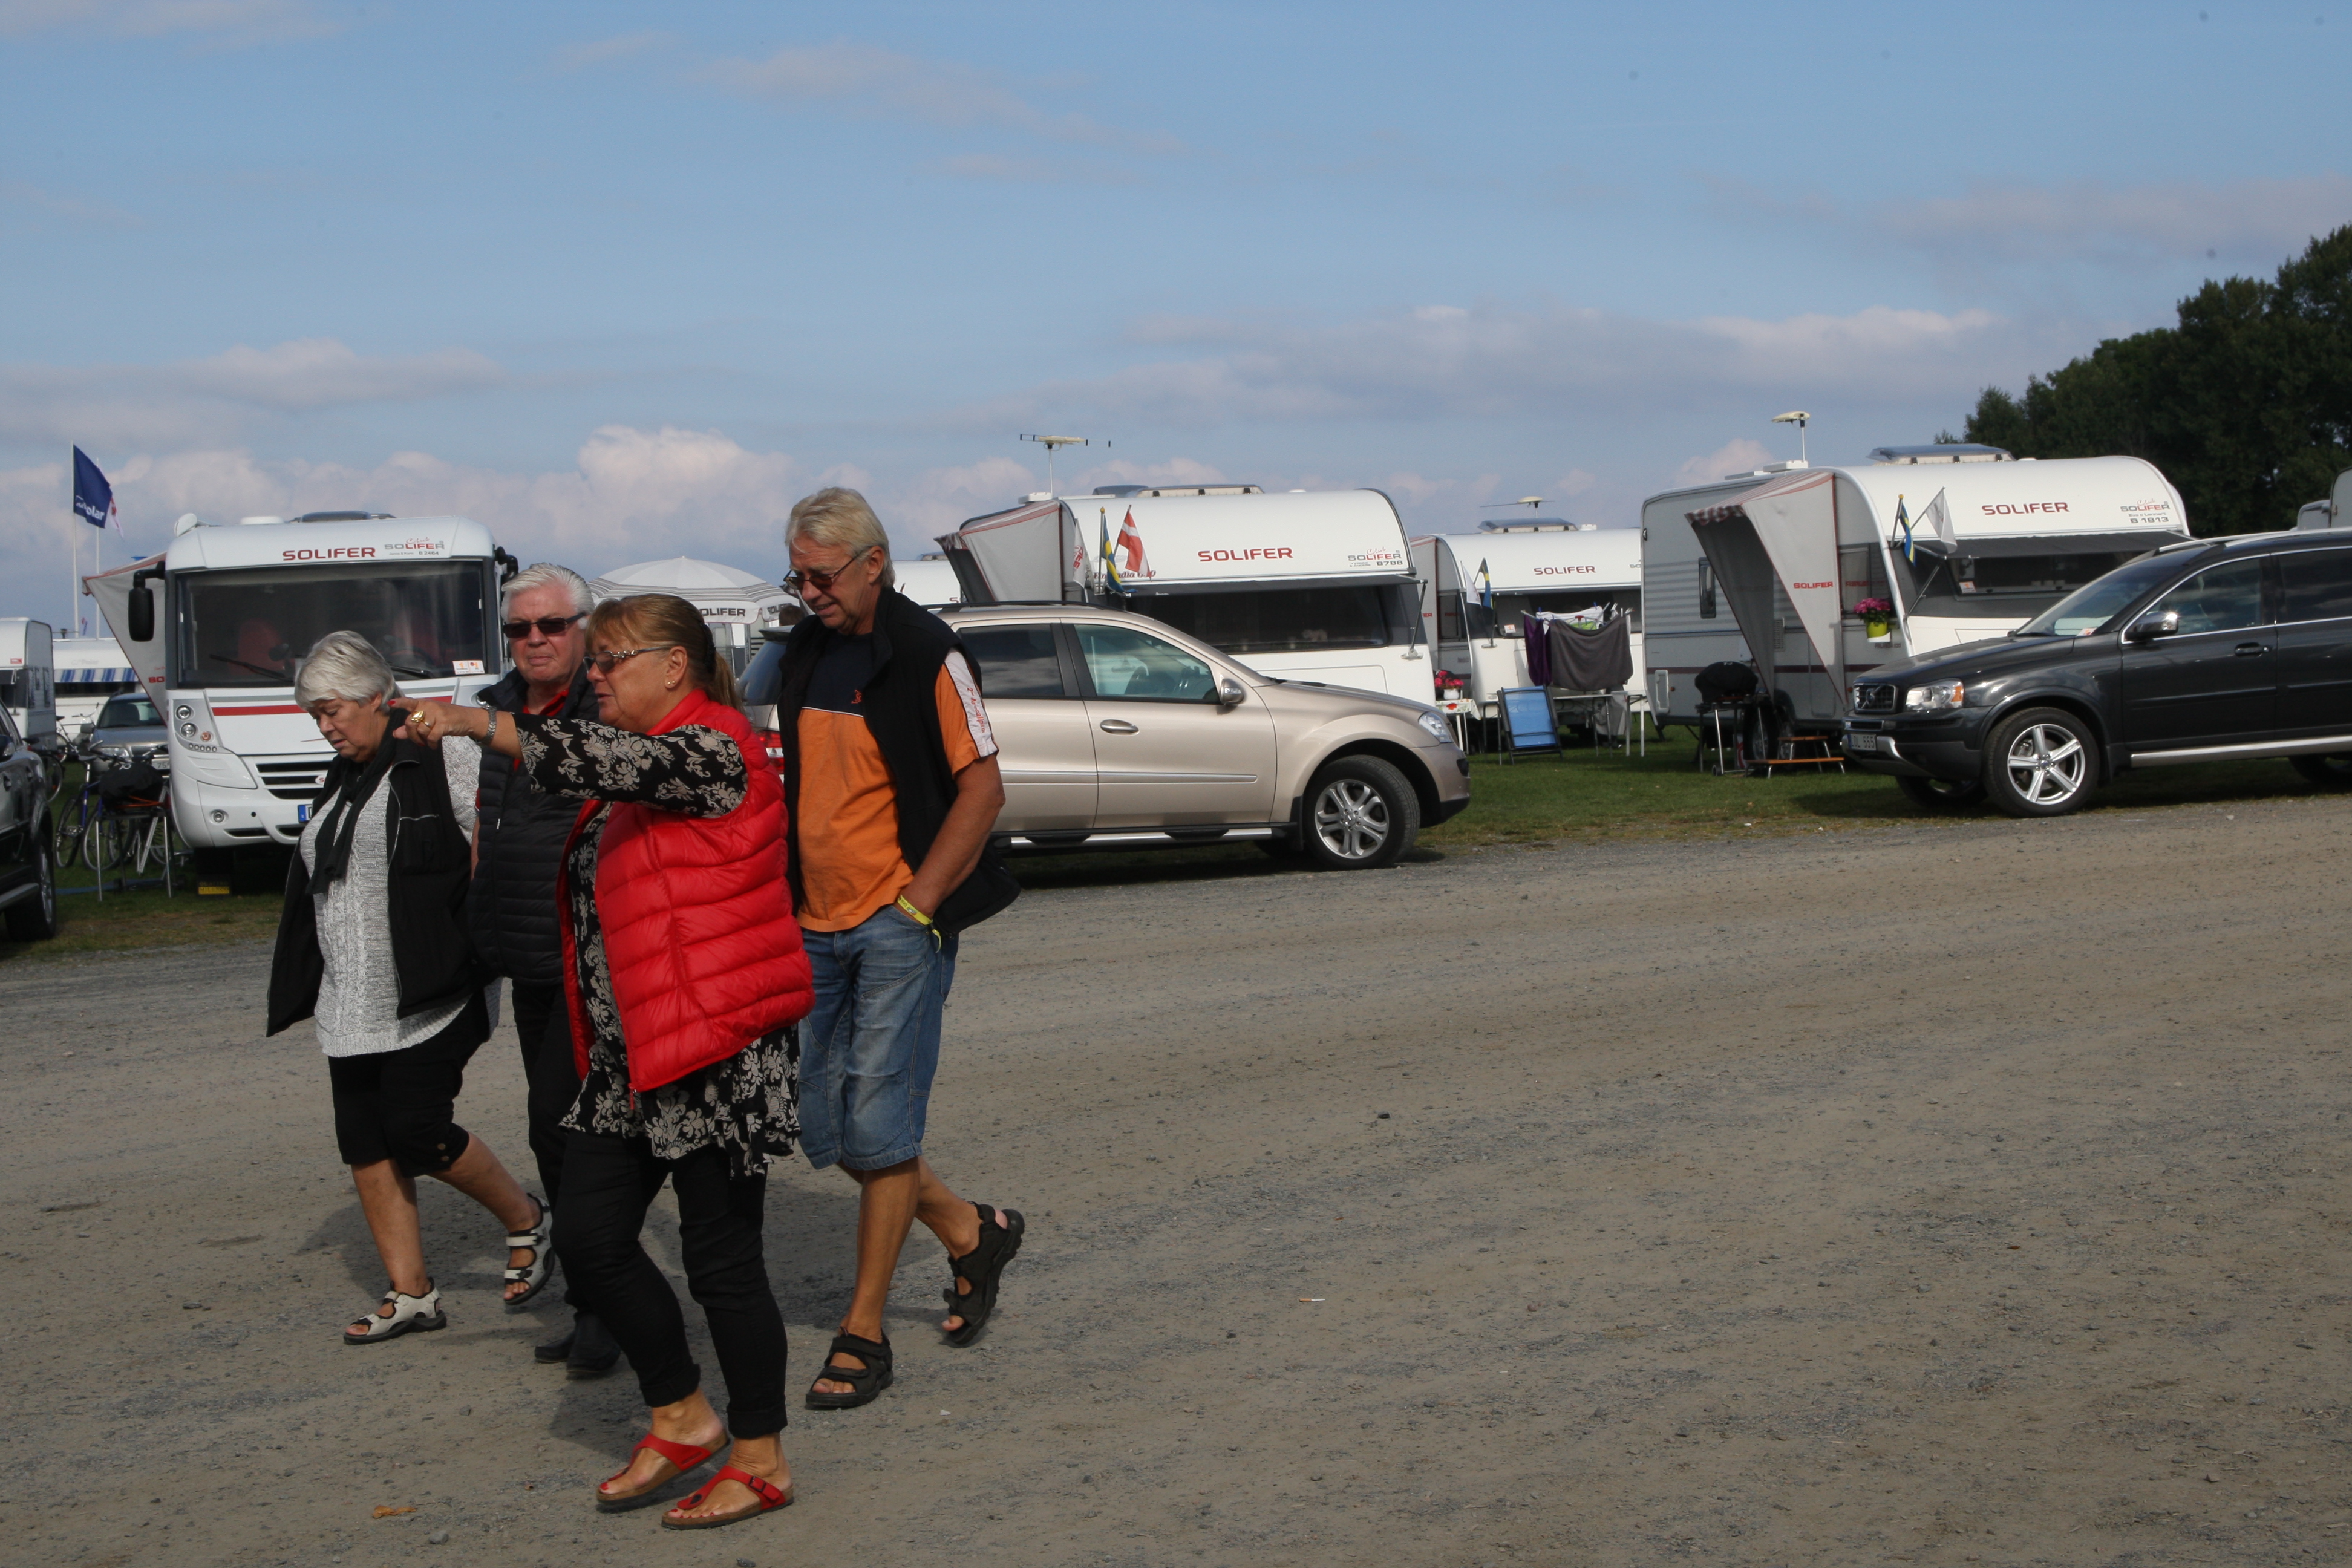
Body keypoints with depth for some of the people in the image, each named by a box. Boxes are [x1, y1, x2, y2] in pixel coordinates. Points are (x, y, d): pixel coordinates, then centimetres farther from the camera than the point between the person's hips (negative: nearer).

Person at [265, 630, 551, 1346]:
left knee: (419, 1133, -11)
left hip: (426, 1003, -8)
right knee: (367, 1148, 5)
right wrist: (302, 988, 22)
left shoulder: (441, 760, -8)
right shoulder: (342, 781, 17)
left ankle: (524, 1219, 14)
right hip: (351, 1009, 8)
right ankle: (411, 1293, 14)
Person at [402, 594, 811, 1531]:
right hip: (630, 1054, 10)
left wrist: (474, 723, -28)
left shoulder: (710, 750, -11)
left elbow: (603, 761, -30)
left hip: (717, 1050, -10)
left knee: (720, 1254, -3)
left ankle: (761, 1460, 10)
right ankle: (683, 1419, 21)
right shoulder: (646, 766, 20)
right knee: (591, 1235, 6)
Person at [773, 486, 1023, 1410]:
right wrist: (787, 901, 11)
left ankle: (863, 1336, 5)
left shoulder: (926, 654, -10)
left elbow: (983, 789, -10)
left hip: (899, 925, -7)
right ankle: (971, 1234, 29)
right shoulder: (805, 655, 12)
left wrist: (916, 904, -14)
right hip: (817, 925, 7)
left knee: (878, 1129, -4)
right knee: (823, 1130, 9)